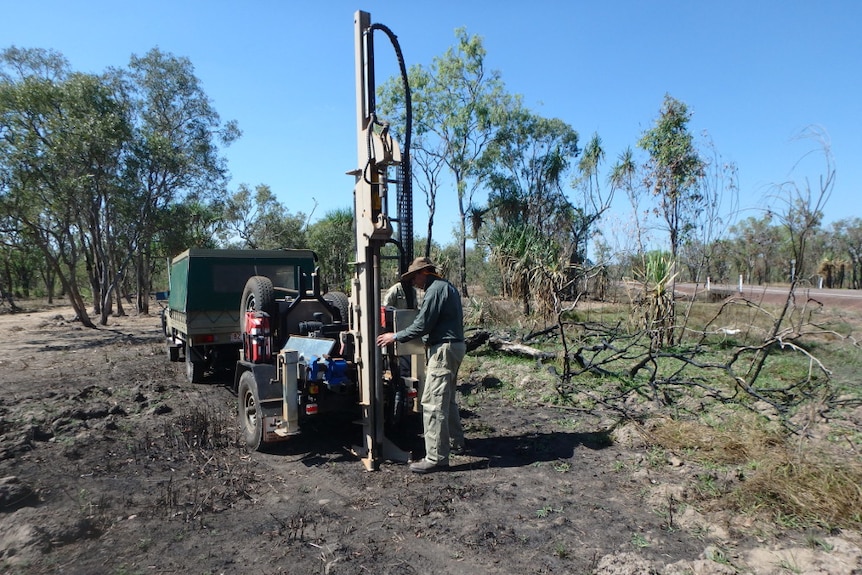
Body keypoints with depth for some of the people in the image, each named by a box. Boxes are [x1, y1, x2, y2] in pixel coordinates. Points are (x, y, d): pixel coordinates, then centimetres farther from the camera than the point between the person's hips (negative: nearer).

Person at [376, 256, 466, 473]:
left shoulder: (436, 289, -14)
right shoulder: (447, 287, 18)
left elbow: (422, 325, -17)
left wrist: (395, 337, -9)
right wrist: (429, 338, 24)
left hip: (444, 349, -11)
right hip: (454, 345, 11)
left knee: (433, 403, -9)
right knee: (447, 398, 22)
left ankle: (436, 457, -6)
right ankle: (455, 441, 35)